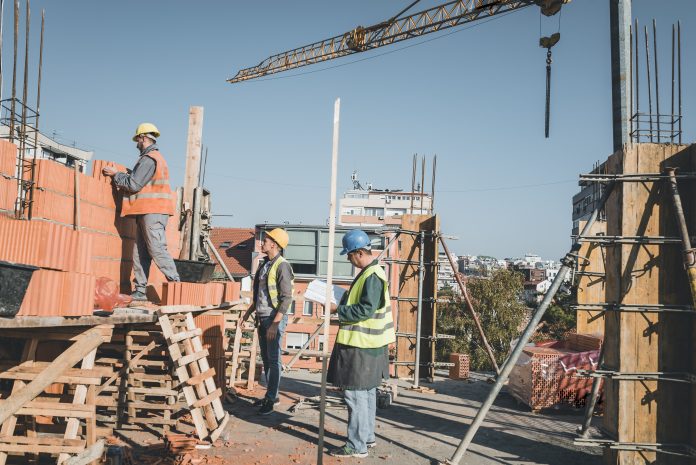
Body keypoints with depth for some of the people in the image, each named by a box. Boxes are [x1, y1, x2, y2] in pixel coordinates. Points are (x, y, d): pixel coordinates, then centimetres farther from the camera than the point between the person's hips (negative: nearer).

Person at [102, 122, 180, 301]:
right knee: (140, 252, 9)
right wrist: (118, 177, 19)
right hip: (147, 211, 10)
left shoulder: (148, 159, -11)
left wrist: (115, 174, -1)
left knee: (157, 249, -12)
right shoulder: (156, 157, 23)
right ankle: (140, 291, 10)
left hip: (152, 212, -10)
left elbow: (133, 185, -14)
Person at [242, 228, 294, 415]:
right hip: (262, 318, 9)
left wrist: (275, 324, -23)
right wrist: (249, 312, 20)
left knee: (273, 359, -3)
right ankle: (271, 395, 23)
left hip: (274, 318, -9)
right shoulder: (265, 264, 12)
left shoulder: (281, 266, -15)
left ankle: (271, 399, 4)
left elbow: (286, 298, -19)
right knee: (265, 358, 13)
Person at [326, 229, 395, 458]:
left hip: (362, 346, -11)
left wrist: (338, 309, -17)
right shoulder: (370, 272, 13)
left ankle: (357, 445, 1)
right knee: (366, 392, 18)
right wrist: (342, 302, 11)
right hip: (366, 343, 11)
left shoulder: (372, 276, -19)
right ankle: (366, 436, 29)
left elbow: (366, 309, -24)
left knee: (356, 394, -5)